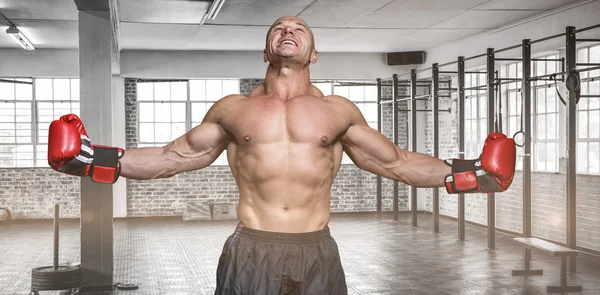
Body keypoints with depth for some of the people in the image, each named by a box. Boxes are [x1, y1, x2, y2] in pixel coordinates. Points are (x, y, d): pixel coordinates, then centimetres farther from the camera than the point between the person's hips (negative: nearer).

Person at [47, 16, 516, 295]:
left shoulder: (339, 111, 9)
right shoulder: (232, 109, 9)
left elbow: (395, 162, 15)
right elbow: (174, 157, 14)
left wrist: (471, 172, 7)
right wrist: (92, 159, 6)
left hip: (317, 255, 1)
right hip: (250, 256, 0)